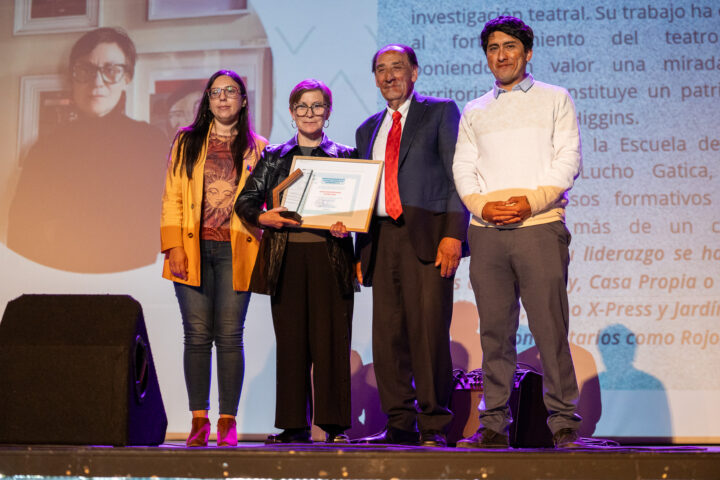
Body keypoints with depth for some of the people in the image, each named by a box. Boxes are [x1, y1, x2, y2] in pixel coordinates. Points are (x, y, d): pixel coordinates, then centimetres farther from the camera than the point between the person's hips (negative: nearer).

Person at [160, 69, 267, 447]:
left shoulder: (257, 149, 12)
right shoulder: (187, 142, 13)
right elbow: (172, 197, 8)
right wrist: (174, 245, -3)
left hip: (235, 250, -1)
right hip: (193, 249, 1)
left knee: (229, 336, -3)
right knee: (197, 335, -1)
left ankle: (228, 422, 4)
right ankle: (199, 421, 5)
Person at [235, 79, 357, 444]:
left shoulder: (345, 156, 11)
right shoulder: (274, 157, 14)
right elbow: (245, 200, 9)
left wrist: (346, 225, -13)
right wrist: (263, 218, -11)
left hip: (330, 254, -1)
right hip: (286, 256, 1)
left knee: (331, 338, -5)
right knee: (290, 340, 1)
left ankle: (335, 425, 0)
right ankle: (294, 425, 7)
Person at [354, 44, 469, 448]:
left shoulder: (440, 112, 8)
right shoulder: (368, 130, 24)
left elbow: (459, 176, 0)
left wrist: (453, 234, -12)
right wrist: (362, 252, 13)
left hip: (426, 234, -5)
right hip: (381, 240, 5)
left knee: (429, 334, -10)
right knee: (388, 337, 2)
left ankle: (435, 427, -2)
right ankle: (400, 426, 9)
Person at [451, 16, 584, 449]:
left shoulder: (555, 99, 13)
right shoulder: (474, 112, 21)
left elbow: (568, 159, 3)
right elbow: (463, 167, 13)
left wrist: (533, 201, -11)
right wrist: (482, 204, -7)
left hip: (540, 225, -3)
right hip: (486, 232, 3)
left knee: (550, 328, -7)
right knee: (494, 330, 2)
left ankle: (564, 423, 0)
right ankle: (495, 424, 6)